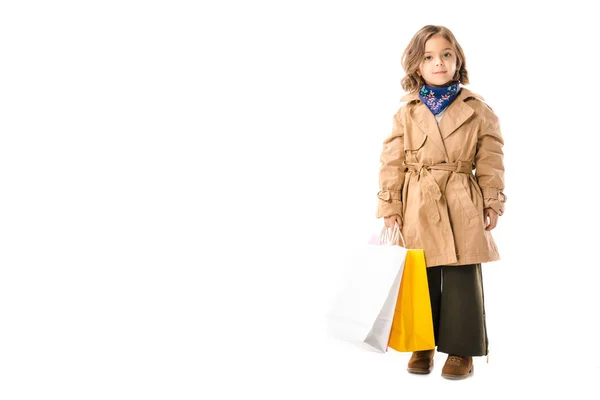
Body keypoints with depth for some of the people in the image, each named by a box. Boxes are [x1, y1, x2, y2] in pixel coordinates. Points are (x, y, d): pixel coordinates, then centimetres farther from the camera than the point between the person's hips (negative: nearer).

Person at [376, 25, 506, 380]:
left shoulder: (478, 109, 4)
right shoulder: (406, 111, 5)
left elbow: (490, 161, 5)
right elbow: (392, 162, 4)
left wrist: (493, 202, -1)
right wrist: (390, 205, -2)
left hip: (463, 207, -1)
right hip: (417, 207, 1)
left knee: (462, 279, 2)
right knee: (421, 280, 8)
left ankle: (462, 350, 16)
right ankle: (422, 346, 24)